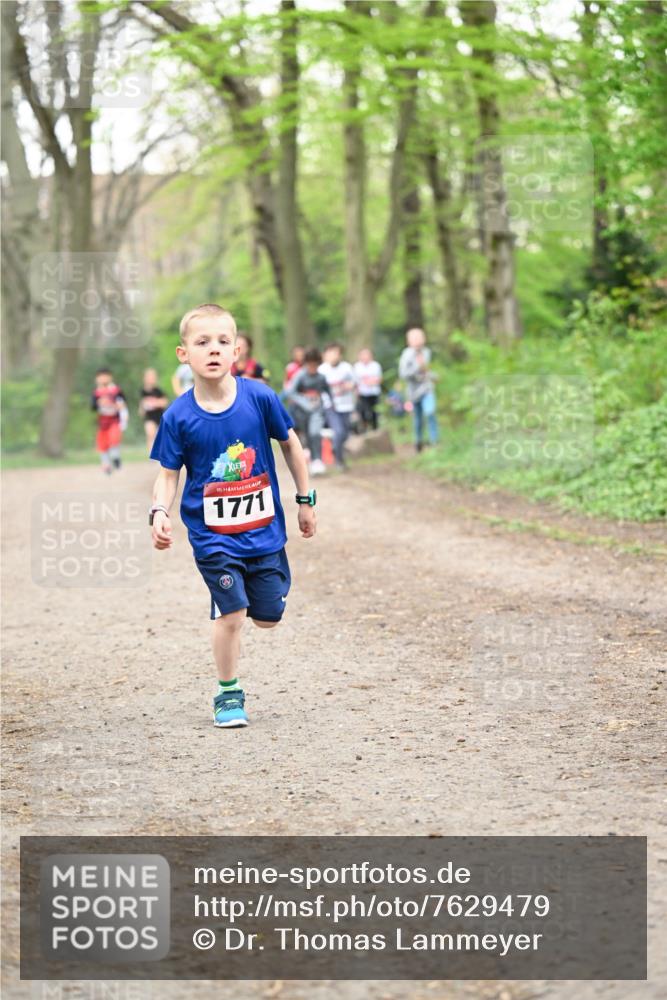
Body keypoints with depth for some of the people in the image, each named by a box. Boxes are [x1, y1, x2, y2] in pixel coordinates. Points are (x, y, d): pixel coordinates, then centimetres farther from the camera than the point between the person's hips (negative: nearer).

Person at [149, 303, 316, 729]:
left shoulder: (259, 397, -9)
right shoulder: (179, 417, -11)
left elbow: (290, 443, 5)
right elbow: (168, 474, -3)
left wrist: (306, 501, 11)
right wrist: (160, 513, -21)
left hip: (263, 529, 2)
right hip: (213, 536, -2)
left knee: (268, 616, 8)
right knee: (231, 612, -11)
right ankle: (229, 694, 10)